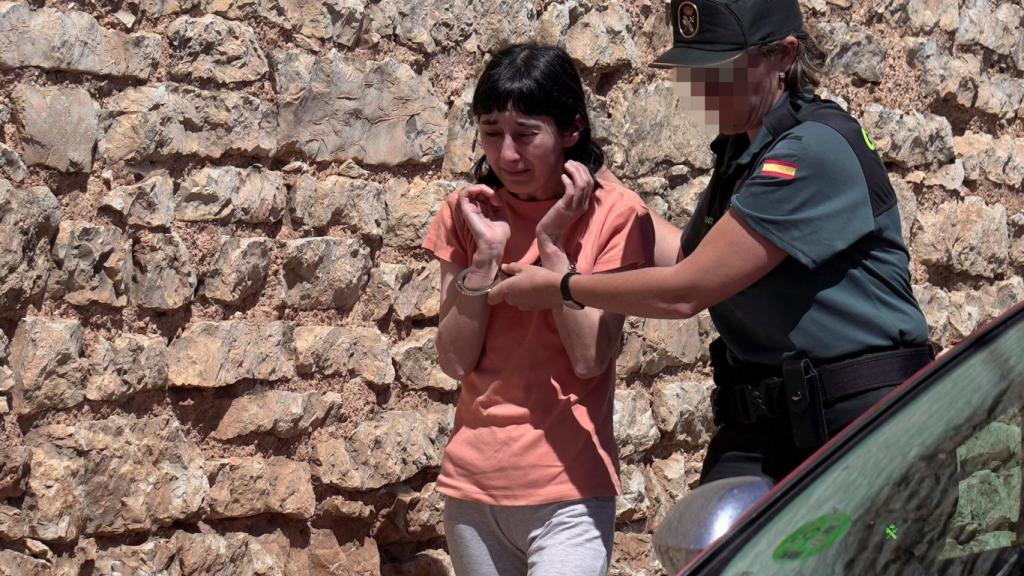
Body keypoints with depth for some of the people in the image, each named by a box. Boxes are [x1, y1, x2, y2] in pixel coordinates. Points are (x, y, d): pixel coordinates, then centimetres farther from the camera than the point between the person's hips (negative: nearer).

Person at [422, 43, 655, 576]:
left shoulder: (613, 214, -6)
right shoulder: (467, 212, 4)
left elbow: (591, 357, -13)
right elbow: (455, 361, -1)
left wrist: (552, 243, -15)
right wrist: (486, 253, -11)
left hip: (566, 491, -4)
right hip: (473, 482, 4)